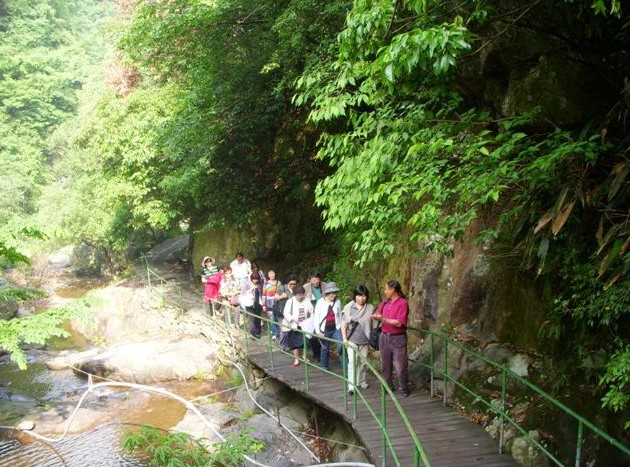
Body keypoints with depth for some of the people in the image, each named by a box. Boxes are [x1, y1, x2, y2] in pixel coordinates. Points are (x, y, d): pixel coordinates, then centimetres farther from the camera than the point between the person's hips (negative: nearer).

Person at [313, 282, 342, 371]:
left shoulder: (337, 302, -3)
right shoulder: (320, 302, -7)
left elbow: (340, 316, 7)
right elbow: (316, 317, -4)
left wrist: (341, 328, 7)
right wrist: (318, 331, -9)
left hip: (336, 329, 1)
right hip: (325, 330, -1)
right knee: (325, 349, 11)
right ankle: (324, 367, 30)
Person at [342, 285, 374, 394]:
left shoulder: (370, 308, 0)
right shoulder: (348, 307, -3)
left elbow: (373, 324, 5)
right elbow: (343, 324, -1)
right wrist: (344, 338, -7)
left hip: (364, 340, 2)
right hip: (352, 339, -2)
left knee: (362, 361, 12)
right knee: (352, 361, -8)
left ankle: (361, 381, 28)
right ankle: (351, 386, -8)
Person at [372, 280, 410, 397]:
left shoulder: (403, 303, -14)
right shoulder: (385, 301, 6)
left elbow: (399, 323, -20)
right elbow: (378, 314, 16)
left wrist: (383, 319, -19)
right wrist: (376, 316, -8)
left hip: (398, 338, -6)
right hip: (384, 337, 6)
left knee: (400, 366, -2)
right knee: (385, 364, 13)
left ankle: (404, 389, 12)